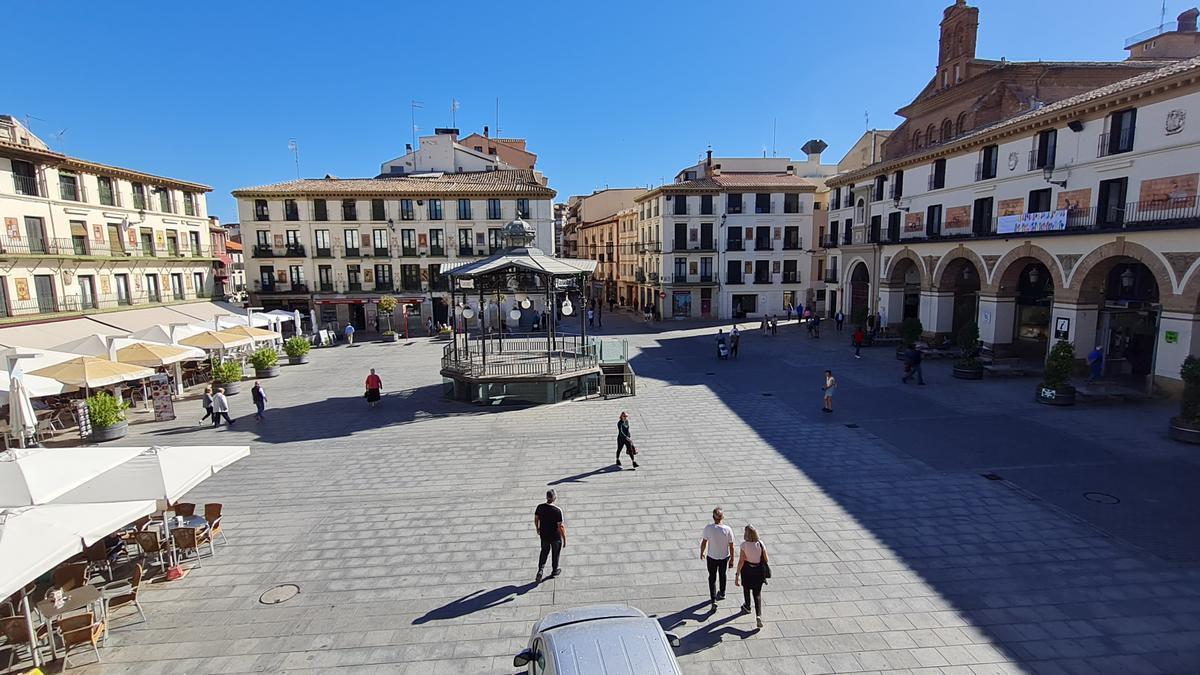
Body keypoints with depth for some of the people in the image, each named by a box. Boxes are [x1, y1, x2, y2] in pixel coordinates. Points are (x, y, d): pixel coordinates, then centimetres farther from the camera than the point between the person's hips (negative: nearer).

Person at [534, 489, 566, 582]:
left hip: (543, 535, 3)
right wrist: (565, 539, -11)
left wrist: (537, 529, 20)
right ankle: (554, 571, 40)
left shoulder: (540, 507, -15)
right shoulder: (557, 511, -28)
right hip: (555, 537, -3)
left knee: (544, 551, 27)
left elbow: (536, 520, 1)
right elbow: (561, 527, -23)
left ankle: (540, 570, 17)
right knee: (555, 553, 21)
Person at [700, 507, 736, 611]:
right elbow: (731, 546, -10)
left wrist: (702, 553, 8)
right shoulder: (728, 529, -18)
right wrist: (732, 560, 2)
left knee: (712, 578, 14)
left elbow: (704, 542, -10)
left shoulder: (708, 528, -20)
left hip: (711, 557, -2)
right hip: (724, 557, 2)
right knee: (722, 575, 26)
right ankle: (722, 594, 47)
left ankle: (713, 600, 5)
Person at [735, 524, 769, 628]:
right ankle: (759, 615, -5)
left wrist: (737, 575, -14)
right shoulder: (761, 544, -12)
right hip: (759, 570, 2)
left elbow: (741, 561, -20)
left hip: (747, 569, -2)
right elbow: (766, 560, -6)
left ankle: (747, 607, 47)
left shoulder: (744, 545, -20)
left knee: (746, 588, 25)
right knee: (757, 593, 11)